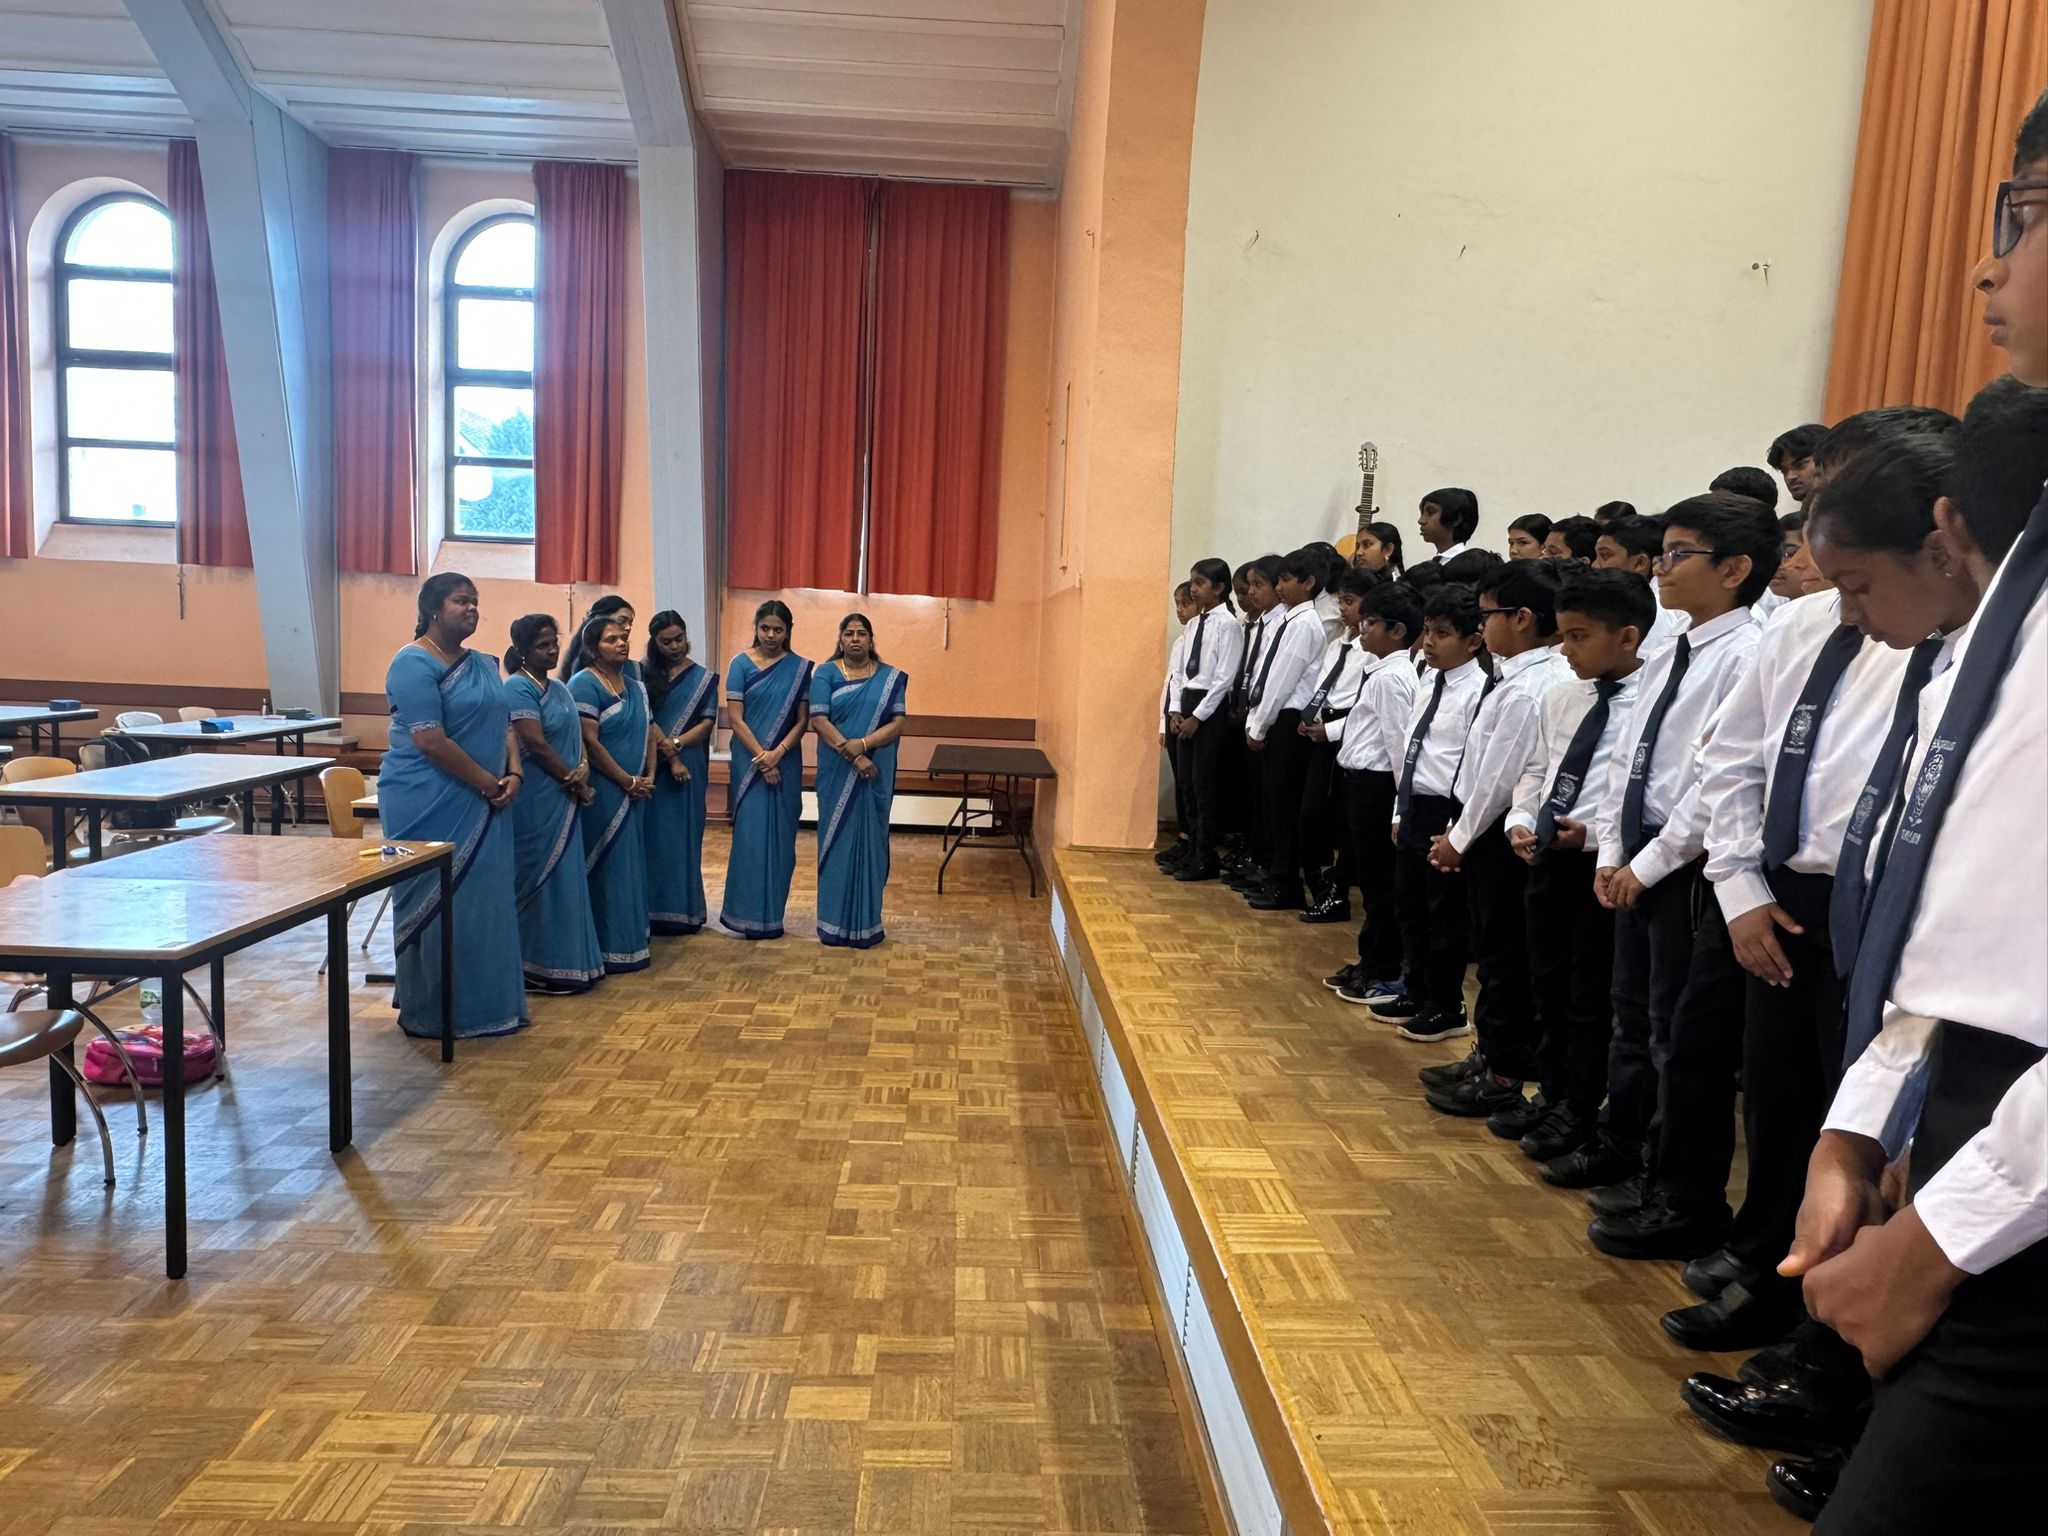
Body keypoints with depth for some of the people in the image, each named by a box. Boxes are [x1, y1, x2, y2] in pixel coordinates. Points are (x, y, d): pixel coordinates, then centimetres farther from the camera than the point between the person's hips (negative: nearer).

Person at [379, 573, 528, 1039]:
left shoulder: (483, 664, 14)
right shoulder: (414, 664, -11)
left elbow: (505, 724, 13)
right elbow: (431, 741, -18)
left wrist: (513, 774, -6)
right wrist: (489, 784, -14)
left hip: (481, 805, 8)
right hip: (428, 806, -7)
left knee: (483, 900, 10)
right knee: (436, 906, 1)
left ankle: (482, 1004, 21)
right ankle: (428, 1014, 13)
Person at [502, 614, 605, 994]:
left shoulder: (558, 686, 14)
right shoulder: (518, 688, -12)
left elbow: (576, 736, 13)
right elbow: (536, 744, -18)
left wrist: (584, 769, -8)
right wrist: (574, 781, -11)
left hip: (563, 800, 9)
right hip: (536, 802, -8)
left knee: (565, 875, 12)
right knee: (538, 878, -2)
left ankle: (563, 962, 20)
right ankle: (536, 966, 7)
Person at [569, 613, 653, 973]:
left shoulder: (635, 686, 13)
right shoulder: (585, 684, -11)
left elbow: (647, 734, 16)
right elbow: (589, 742, -17)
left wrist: (649, 777, 1)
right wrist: (628, 782, -13)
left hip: (633, 793, 8)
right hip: (602, 792, -8)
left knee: (630, 863, 13)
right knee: (608, 866, -3)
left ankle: (630, 939, 23)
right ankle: (610, 949, 5)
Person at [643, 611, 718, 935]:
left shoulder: (704, 677, 7)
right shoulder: (643, 674, 5)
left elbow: (708, 722, -1)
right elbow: (645, 719, -4)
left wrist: (675, 745, -15)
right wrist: (669, 757, -13)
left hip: (689, 766, 0)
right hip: (651, 766, 0)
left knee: (684, 835, 2)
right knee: (653, 834, 0)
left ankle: (683, 911, 8)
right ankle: (651, 910, 5)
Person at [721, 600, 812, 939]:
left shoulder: (799, 668, 3)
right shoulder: (741, 663, 0)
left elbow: (802, 720, 0)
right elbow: (735, 718, -5)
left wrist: (777, 754, -14)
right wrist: (761, 758, -12)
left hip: (786, 763, 1)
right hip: (749, 761, -1)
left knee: (780, 836, 4)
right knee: (750, 835, -4)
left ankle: (773, 914, 13)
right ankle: (748, 914, 3)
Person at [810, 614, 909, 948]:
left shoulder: (889, 677, 4)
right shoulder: (826, 674, 1)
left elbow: (898, 723, -4)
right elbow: (818, 719, -9)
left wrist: (863, 744, -19)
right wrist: (852, 755, -18)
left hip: (876, 774, 1)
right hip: (837, 773, -1)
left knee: (870, 840, 5)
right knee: (837, 839, 4)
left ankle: (866, 922, 13)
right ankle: (834, 921, 12)